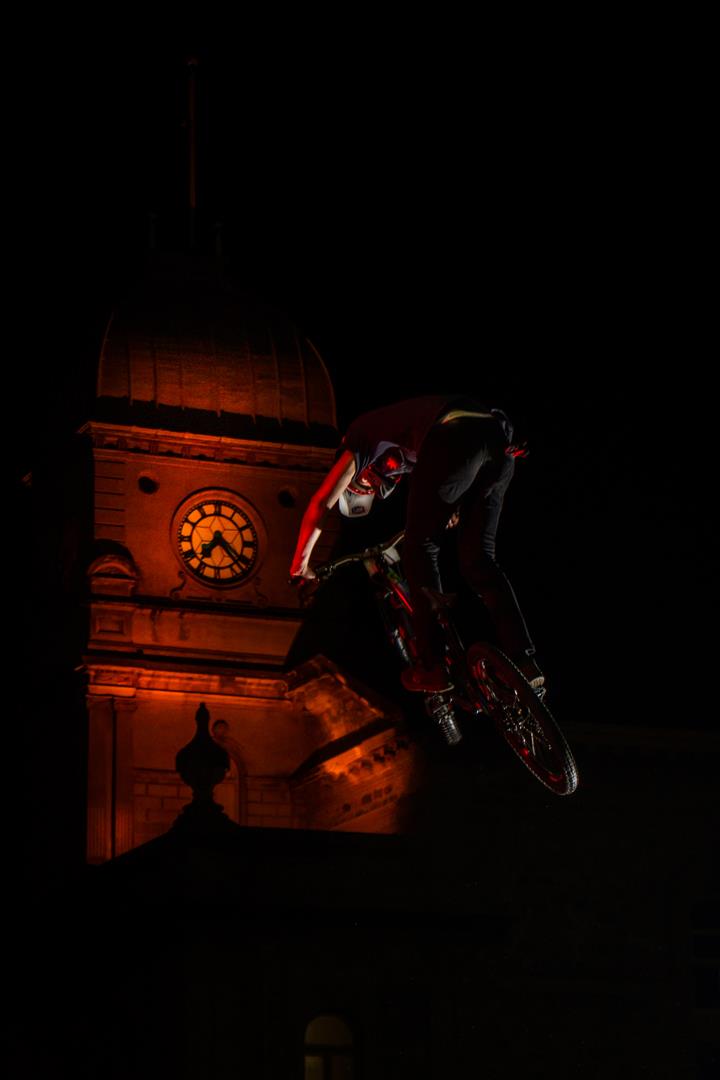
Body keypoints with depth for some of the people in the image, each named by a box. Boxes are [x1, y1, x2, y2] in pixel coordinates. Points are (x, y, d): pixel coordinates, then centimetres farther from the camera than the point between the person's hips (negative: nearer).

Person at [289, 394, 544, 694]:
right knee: (478, 559, 12)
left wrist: (300, 564, 28)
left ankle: (432, 666, -1)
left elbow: (320, 504, 21)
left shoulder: (360, 435, 24)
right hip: (499, 439, 7)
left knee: (421, 551, 7)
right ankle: (525, 663, 1)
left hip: (455, 436, -7)